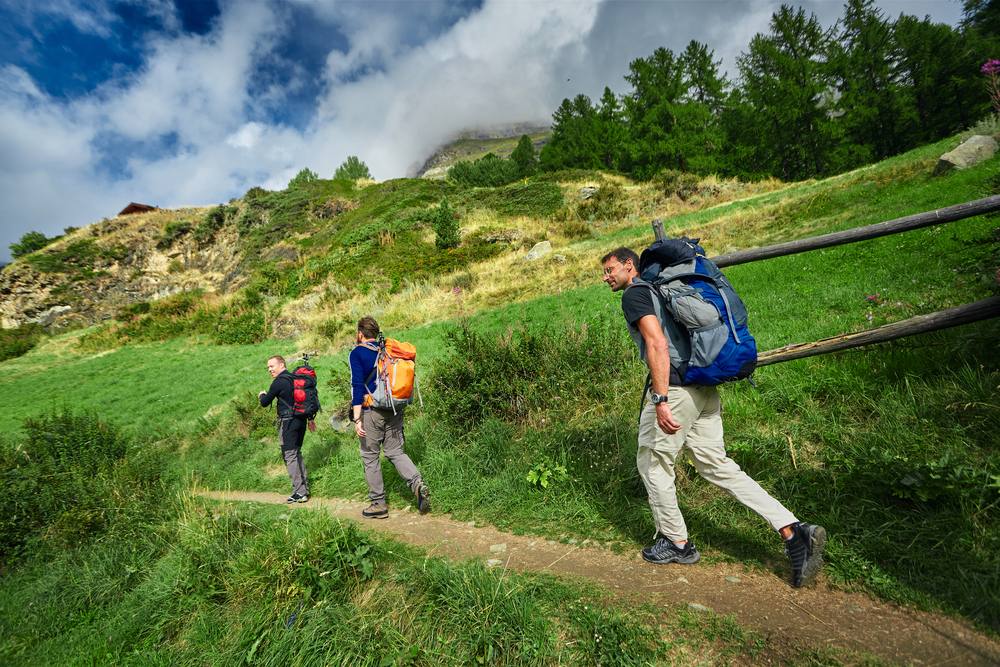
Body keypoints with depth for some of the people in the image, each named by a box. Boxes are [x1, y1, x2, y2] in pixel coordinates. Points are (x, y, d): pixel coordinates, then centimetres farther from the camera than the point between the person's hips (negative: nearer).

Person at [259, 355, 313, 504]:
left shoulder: (279, 381, -12)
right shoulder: (295, 378, 13)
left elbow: (265, 403, -5)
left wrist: (262, 395, 18)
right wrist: (309, 418, 25)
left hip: (288, 421, -8)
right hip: (301, 418, 8)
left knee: (290, 456, -4)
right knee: (297, 453, 18)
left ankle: (299, 492, -5)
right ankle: (304, 486, 22)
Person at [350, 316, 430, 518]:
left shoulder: (357, 353, -5)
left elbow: (357, 385, -13)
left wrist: (357, 418, -14)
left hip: (372, 410, -5)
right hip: (395, 410, 5)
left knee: (370, 456, 8)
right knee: (395, 451, 12)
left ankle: (378, 504, 14)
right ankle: (417, 482, -11)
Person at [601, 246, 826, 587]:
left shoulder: (634, 294, -6)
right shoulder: (656, 291, 24)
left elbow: (657, 344, -20)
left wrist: (660, 401, -24)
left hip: (675, 389, -9)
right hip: (704, 388, 9)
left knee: (653, 461, 8)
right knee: (716, 464, 12)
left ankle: (676, 542, 22)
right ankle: (793, 531, 7)